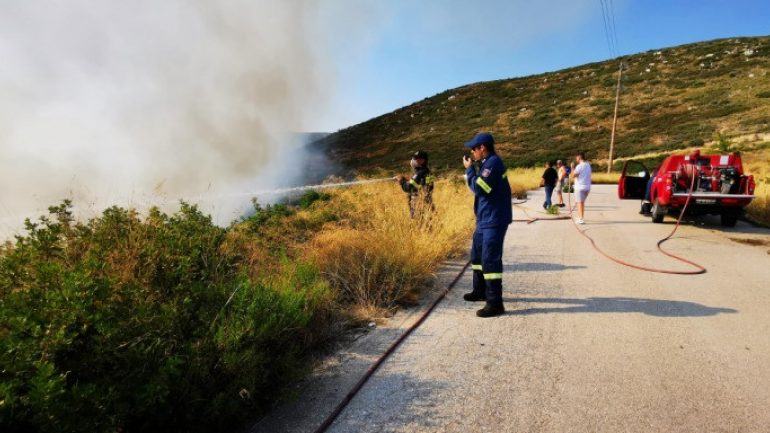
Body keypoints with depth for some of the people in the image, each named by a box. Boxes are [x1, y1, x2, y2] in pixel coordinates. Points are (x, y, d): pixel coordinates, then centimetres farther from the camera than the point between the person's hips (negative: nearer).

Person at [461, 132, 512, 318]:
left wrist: (469, 169, -9)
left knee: (490, 260, -11)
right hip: (484, 219, 11)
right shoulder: (487, 163, 14)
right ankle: (480, 291, 35)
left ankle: (495, 303, -6)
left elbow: (478, 188, -21)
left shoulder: (493, 163, -17)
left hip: (494, 220, -11)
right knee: (477, 254, 20)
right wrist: (472, 169, 7)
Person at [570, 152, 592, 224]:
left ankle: (581, 219, -10)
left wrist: (572, 167, -7)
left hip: (580, 187, -8)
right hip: (587, 187, 8)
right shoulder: (588, 165, 12)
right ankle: (581, 217, 28)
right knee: (582, 202, 19)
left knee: (580, 203, -5)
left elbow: (573, 175, -18)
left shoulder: (579, 166, -15)